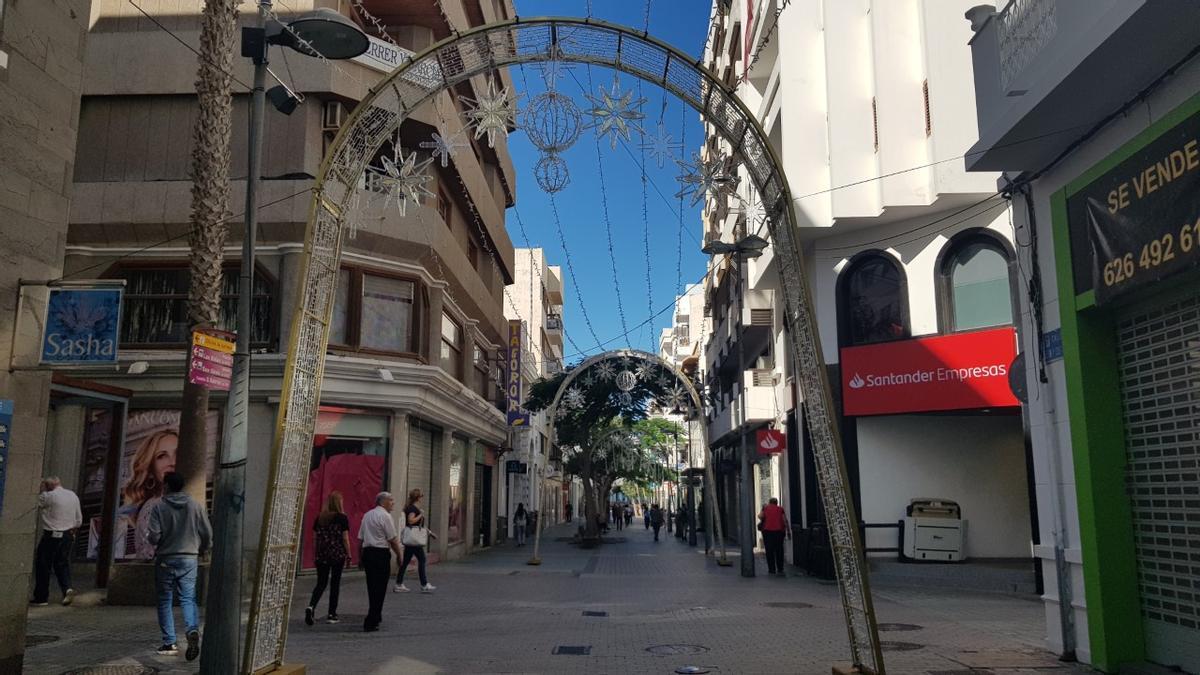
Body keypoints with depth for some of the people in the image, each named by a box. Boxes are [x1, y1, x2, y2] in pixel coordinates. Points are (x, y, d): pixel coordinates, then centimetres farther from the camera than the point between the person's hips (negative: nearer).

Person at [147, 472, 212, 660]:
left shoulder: (160, 507, -7)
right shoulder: (195, 506, 0)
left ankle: (169, 643, 11)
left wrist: (148, 534, 12)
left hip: (165, 559, -1)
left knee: (165, 601, 10)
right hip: (189, 559, 1)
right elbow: (207, 533, -1)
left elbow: (154, 536, -12)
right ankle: (193, 630, -22)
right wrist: (202, 550, 18)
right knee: (188, 599, 3)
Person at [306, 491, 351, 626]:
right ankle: (331, 615, 12)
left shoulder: (319, 517, 4)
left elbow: (315, 538, 7)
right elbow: (345, 539, -7)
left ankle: (311, 606, -13)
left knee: (321, 583, 10)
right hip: (338, 555, -3)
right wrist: (348, 555, 1)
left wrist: (315, 554, 16)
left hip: (321, 555, 3)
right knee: (335, 584, 8)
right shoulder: (342, 518, -7)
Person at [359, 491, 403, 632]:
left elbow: (360, 538, 16)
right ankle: (370, 623, -4)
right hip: (381, 553, -8)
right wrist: (399, 555, -1)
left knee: (372, 587, 18)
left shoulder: (367, 515, 14)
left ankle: (376, 616, 31)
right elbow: (393, 539, -11)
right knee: (379, 589, -3)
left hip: (367, 552, 8)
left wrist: (360, 557, 21)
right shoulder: (385, 516, -10)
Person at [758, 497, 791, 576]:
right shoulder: (780, 509, 10)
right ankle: (780, 569, 3)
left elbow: (760, 517, -5)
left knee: (769, 551, 3)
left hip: (767, 530, -1)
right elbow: (785, 521, 3)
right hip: (779, 531, 1)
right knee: (779, 550, 7)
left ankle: (772, 570, 0)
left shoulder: (765, 508, 7)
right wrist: (788, 531, 6)